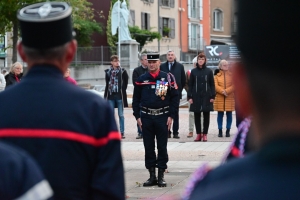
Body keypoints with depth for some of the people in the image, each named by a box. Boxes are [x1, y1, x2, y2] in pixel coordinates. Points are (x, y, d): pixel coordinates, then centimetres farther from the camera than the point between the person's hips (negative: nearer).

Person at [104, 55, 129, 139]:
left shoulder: (123, 71, -1)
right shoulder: (108, 72, 6)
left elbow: (126, 82, 4)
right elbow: (107, 84, 10)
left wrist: (123, 90, -2)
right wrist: (105, 96, 8)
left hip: (120, 96, -2)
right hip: (111, 96, 2)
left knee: (121, 115, 2)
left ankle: (122, 132, 7)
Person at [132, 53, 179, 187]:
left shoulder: (168, 78, -1)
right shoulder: (141, 80, 4)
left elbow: (175, 98, 0)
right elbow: (136, 99, 8)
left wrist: (171, 116, -6)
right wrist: (137, 117, 2)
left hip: (162, 117, -2)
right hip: (146, 117, 2)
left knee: (162, 147, 3)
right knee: (148, 147, 5)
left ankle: (161, 176, 9)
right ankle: (152, 176, 13)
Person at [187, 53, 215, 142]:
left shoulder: (209, 71, 3)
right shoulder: (193, 71, 5)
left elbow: (212, 84, 4)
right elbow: (190, 85, 5)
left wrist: (212, 96, -2)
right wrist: (189, 97, -2)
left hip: (206, 96, -1)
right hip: (196, 96, 1)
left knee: (206, 116, 3)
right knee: (197, 116, 3)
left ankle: (205, 134, 9)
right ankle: (198, 134, 10)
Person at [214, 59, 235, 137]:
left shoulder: (231, 75, 6)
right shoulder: (217, 75, 6)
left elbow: (234, 85, -3)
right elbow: (215, 86, -4)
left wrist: (226, 91, -15)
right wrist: (222, 92, -17)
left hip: (230, 98, 0)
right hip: (219, 98, 0)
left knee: (229, 114, 2)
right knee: (220, 114, 1)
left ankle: (228, 131, 8)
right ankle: (220, 131, 7)